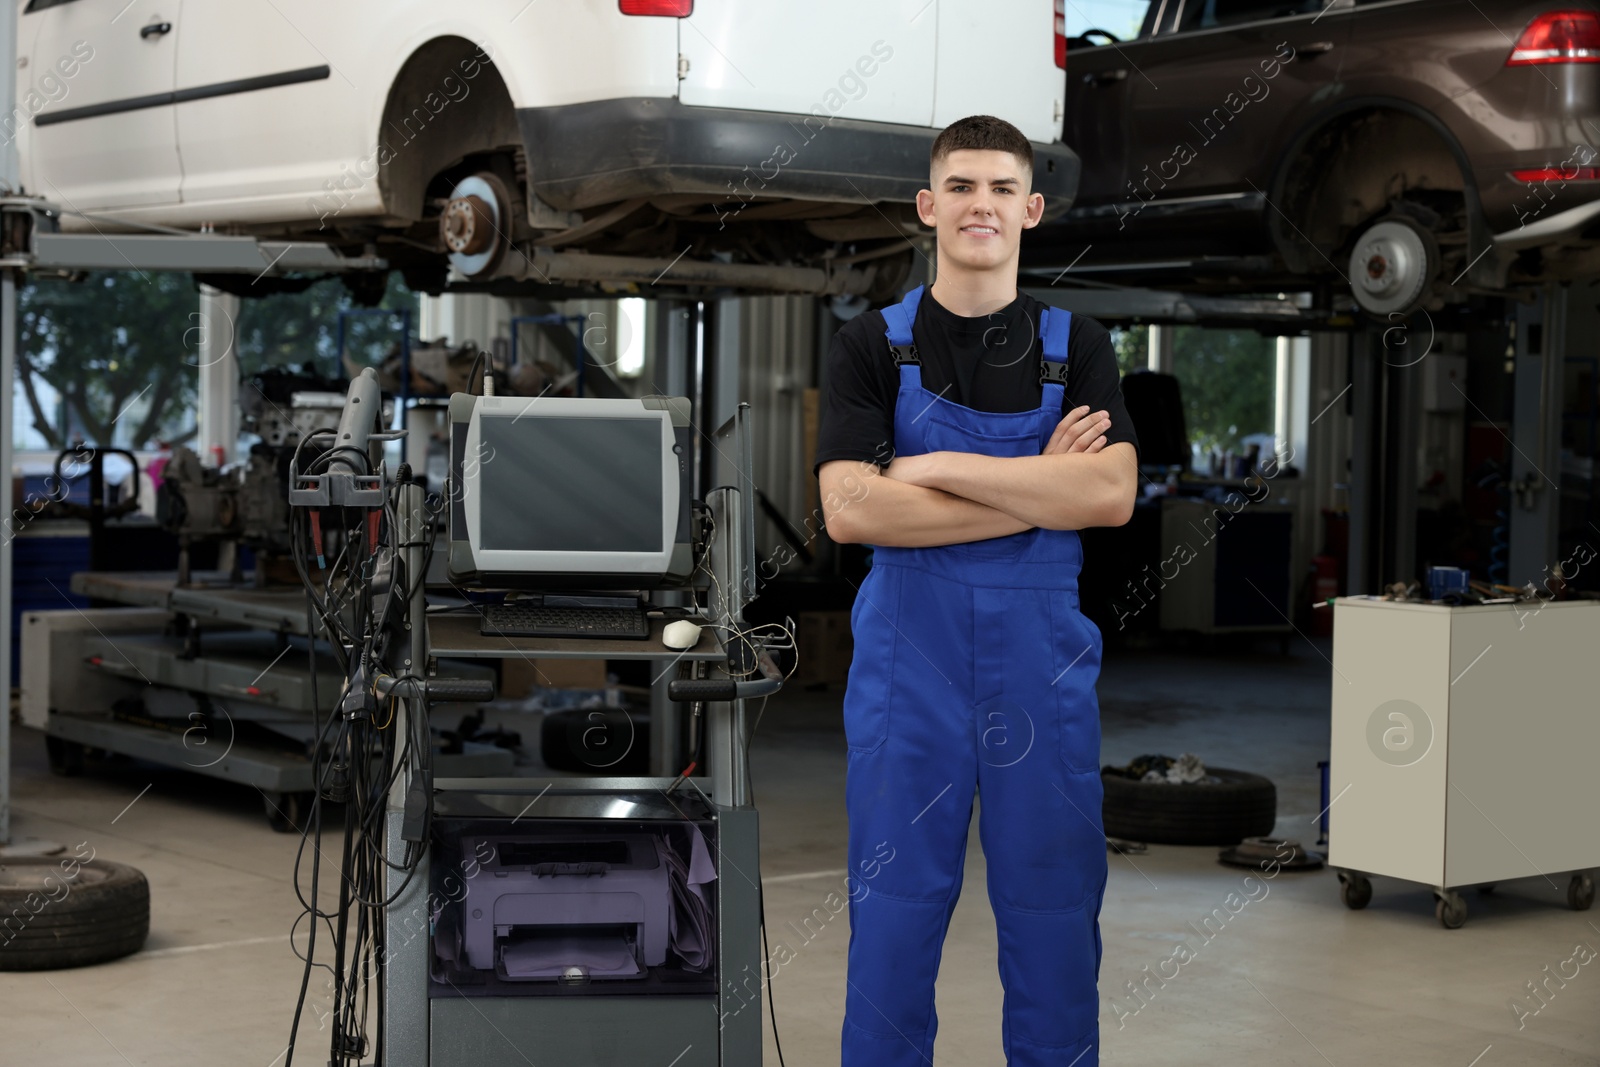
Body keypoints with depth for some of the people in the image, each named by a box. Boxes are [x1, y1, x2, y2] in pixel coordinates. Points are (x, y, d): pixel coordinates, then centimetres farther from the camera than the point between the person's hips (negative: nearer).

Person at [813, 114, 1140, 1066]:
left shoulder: (1078, 346, 4)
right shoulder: (872, 345, 1)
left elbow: (1111, 495, -12)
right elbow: (851, 510, -13)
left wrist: (942, 467, -15)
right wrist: (1038, 489, -13)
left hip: (1042, 653, 1)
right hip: (908, 655, -1)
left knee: (1053, 906, 8)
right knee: (895, 907, 6)